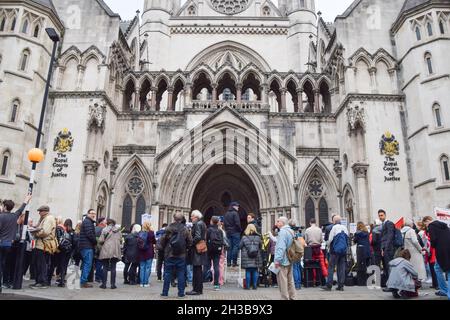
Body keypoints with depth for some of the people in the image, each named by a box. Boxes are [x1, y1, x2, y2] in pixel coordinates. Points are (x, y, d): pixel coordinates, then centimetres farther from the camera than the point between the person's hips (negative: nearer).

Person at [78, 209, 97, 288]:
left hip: (84, 246, 11)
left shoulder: (89, 222, 22)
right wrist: (95, 242, -9)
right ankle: (83, 282, -7)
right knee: (88, 264, -8)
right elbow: (90, 234, -19)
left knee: (85, 263, 15)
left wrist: (94, 242, 11)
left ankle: (82, 281, 21)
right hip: (87, 247, -11)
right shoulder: (87, 222, -11)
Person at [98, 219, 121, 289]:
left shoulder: (104, 229, -2)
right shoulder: (118, 231, 7)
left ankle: (104, 284, 8)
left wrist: (101, 244, 14)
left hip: (105, 251, -2)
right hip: (115, 251, 2)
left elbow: (101, 240, -7)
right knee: (113, 268, 7)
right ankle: (113, 284, 7)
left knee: (105, 267, 7)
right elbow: (120, 240, 7)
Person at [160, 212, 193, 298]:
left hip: (169, 255, 0)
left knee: (167, 273, 8)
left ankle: (165, 292, 12)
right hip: (181, 255, 0)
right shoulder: (185, 229, -5)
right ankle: (181, 293, 9)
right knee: (181, 274, 7)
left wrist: (164, 248, 15)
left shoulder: (169, 228, -9)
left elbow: (163, 240, -4)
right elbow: (190, 241, -2)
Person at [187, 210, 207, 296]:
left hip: (197, 249, -10)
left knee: (197, 269, -4)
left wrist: (190, 242, -14)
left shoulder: (197, 224, -13)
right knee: (198, 269, 15)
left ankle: (197, 289, 1)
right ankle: (199, 289, 22)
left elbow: (198, 237, -23)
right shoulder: (202, 223, 16)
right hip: (201, 248, 10)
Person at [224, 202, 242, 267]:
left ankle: (228, 262, 10)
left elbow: (224, 223, 13)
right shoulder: (235, 213, -11)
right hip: (235, 232, -7)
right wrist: (240, 230, -5)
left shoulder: (226, 214, 12)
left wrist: (227, 229, 16)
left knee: (229, 247, 10)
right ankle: (234, 262, -6)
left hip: (228, 232, 7)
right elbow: (237, 223, -17)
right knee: (236, 246, -3)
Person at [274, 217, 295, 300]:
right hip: (289, 260, 10)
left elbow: (281, 247, -22)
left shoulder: (283, 232, -16)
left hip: (282, 261, -10)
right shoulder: (290, 231, 14)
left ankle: (285, 298, -1)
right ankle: (292, 297, 20)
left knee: (282, 282, -4)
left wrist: (277, 260, -21)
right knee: (290, 281, 14)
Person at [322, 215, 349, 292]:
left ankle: (329, 285, -5)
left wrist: (328, 245, 9)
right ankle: (341, 286, 8)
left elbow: (330, 239, -9)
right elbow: (347, 239, 13)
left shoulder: (334, 227, -8)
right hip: (344, 250, 5)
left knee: (331, 267, -2)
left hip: (335, 250, -5)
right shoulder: (345, 228, 8)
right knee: (342, 268, 7)